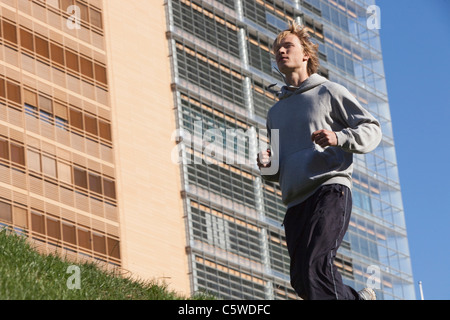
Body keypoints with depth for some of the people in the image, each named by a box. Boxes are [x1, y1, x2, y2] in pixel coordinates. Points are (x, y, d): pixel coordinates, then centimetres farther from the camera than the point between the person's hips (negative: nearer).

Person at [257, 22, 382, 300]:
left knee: (314, 269, -26)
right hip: (295, 200, 6)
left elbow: (372, 129, 5)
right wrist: (267, 166, 9)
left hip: (330, 188, -6)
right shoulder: (276, 112, 29)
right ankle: (358, 299, 14)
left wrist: (339, 138, -14)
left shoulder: (329, 92, 12)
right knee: (302, 283, -4)